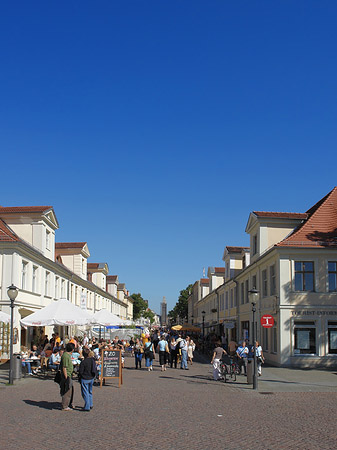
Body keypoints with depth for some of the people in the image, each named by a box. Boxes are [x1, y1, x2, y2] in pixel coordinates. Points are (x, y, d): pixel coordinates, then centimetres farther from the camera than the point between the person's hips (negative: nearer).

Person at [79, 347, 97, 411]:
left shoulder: (83, 362, -19)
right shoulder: (92, 360, 1)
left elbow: (80, 372, -13)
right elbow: (95, 369, 9)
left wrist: (79, 378, 2)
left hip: (85, 379, -7)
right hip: (91, 378, 7)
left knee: (85, 393, 0)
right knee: (90, 392, 20)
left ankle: (87, 407, 1)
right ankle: (91, 405, 29)